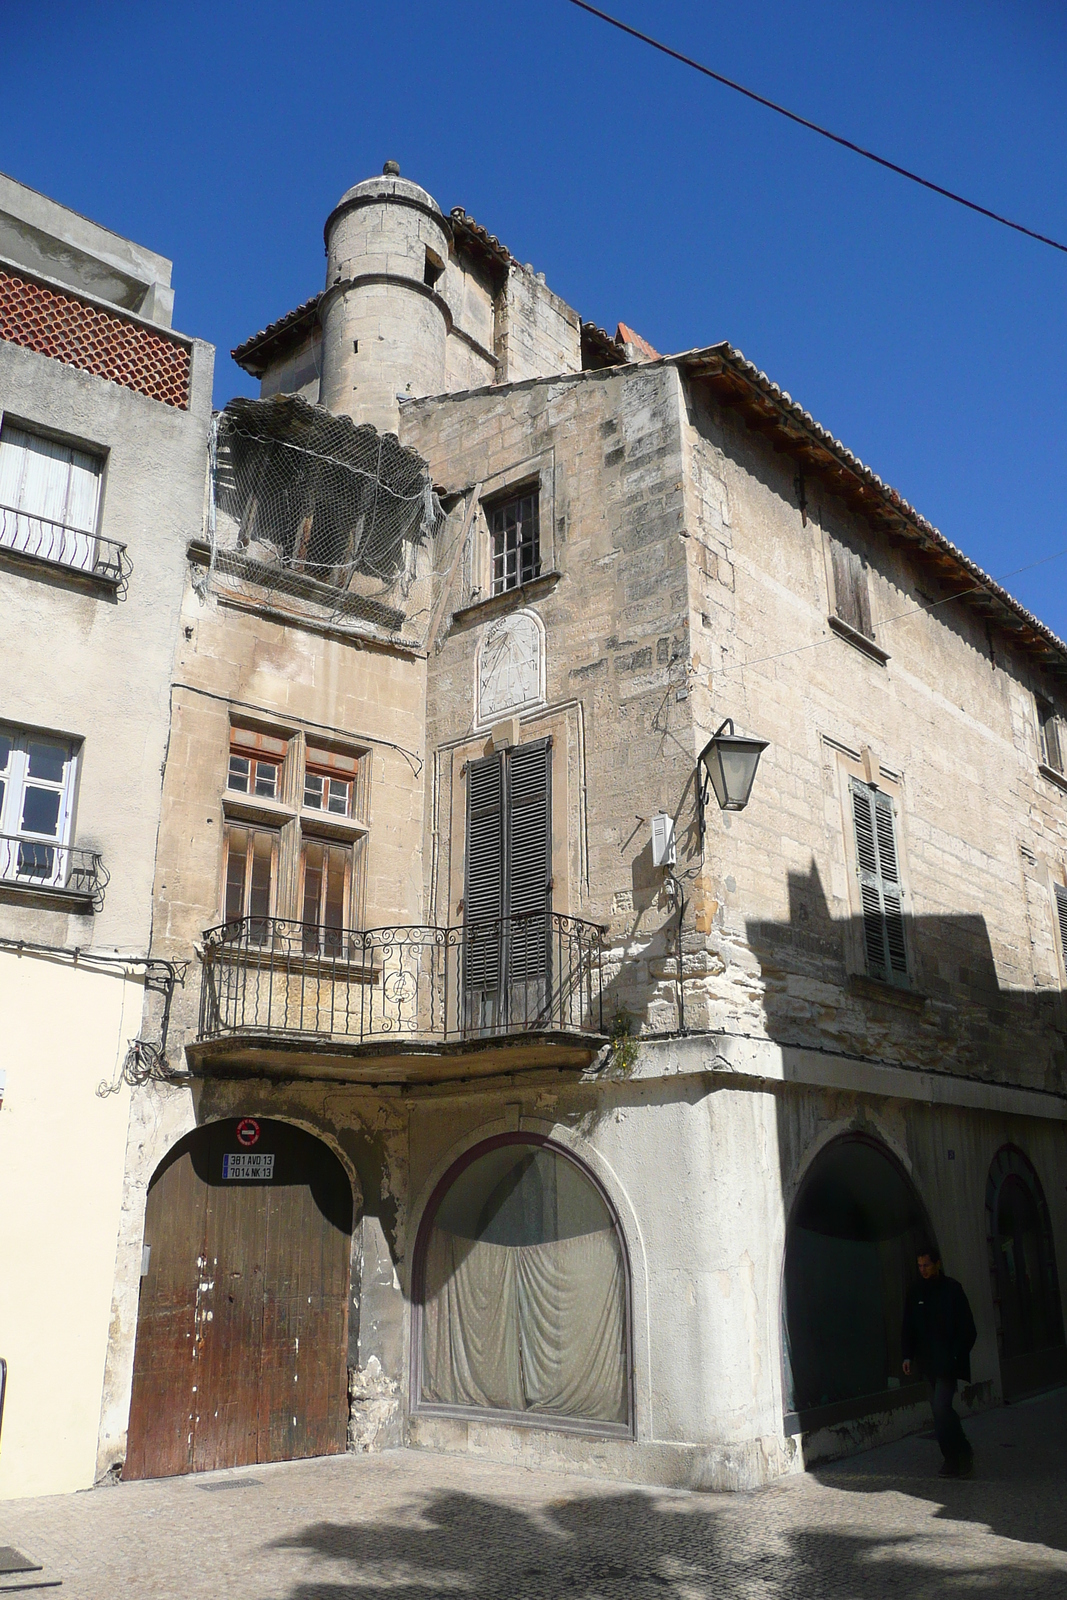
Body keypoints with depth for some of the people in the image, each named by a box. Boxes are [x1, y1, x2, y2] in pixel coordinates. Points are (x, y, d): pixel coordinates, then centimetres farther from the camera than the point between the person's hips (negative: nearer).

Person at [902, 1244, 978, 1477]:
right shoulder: (916, 1294, 9)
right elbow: (908, 1329, 13)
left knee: (941, 1407, -15)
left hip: (947, 1362, -5)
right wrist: (908, 1355, 2)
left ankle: (961, 1455, -2)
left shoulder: (952, 1289, -4)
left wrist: (957, 1356, -11)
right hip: (927, 1362, 5)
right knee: (940, 1410, 6)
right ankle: (953, 1458, 15)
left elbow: (967, 1329, -3)